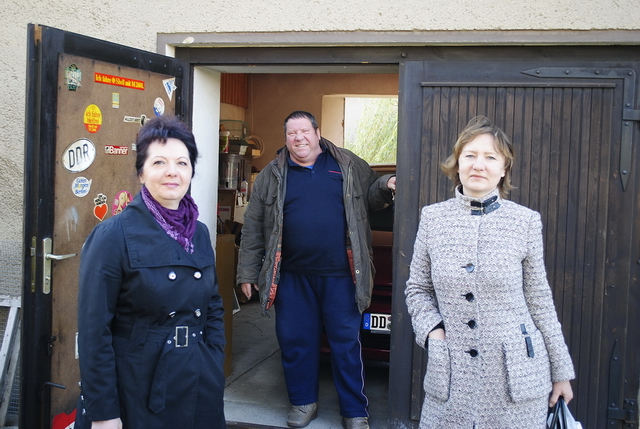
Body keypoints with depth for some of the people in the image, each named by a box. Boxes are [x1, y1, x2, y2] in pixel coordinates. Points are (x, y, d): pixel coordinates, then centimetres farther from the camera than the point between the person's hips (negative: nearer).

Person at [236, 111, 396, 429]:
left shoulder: (349, 165, 6)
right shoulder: (272, 175, 5)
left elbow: (370, 197, 15)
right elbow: (253, 227, 6)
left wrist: (384, 186, -9)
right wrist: (247, 273, 4)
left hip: (340, 274, -1)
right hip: (292, 276, 1)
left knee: (346, 342, 7)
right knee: (295, 341, 11)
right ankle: (303, 402, 31)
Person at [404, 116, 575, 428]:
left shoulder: (526, 222, -2)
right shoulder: (432, 218, 2)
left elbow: (539, 300, 4)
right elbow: (417, 289, 10)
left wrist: (561, 371, 7)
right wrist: (432, 330, -7)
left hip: (515, 377, -1)